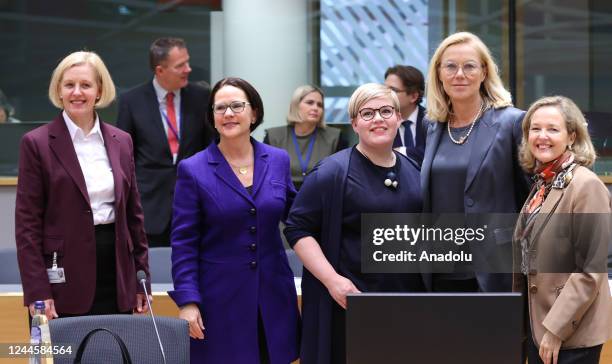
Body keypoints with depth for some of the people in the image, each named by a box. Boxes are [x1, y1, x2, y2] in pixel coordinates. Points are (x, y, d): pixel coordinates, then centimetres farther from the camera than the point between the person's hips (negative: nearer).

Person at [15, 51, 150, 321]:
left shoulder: (121, 141, 11)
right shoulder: (37, 143, -2)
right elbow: (27, 223, -4)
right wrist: (37, 293, -11)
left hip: (116, 277, 4)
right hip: (65, 278, -4)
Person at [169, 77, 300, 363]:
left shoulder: (278, 160, 6)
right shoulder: (193, 170, -3)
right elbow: (183, 243, -4)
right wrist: (187, 301, -11)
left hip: (273, 298, 3)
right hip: (220, 301, -3)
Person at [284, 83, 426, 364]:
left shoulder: (413, 171, 12)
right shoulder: (333, 172, -6)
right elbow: (298, 229, -9)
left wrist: (428, 286, 12)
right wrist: (333, 279, -18)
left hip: (407, 304, 6)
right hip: (350, 302, -5)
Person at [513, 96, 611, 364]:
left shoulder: (586, 186, -15)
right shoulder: (541, 184, 9)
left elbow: (590, 271, -18)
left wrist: (556, 329, -18)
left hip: (572, 332, -7)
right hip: (537, 324, 7)